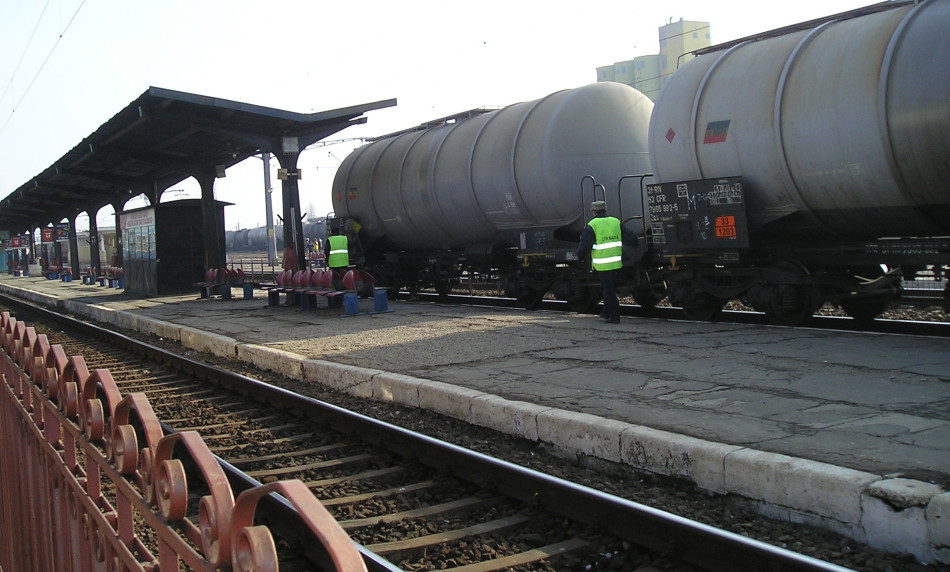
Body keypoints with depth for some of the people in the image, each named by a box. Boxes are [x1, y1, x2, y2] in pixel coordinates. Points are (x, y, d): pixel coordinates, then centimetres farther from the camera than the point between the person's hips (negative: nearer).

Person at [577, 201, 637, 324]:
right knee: (610, 288, 20)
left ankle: (614, 316, 1)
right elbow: (631, 238, 6)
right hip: (616, 263, 5)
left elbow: (584, 245, -11)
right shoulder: (616, 222, 7)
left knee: (608, 290, 0)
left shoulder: (592, 226, -7)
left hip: (602, 265, -5)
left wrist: (580, 257, 7)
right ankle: (607, 313, 29)